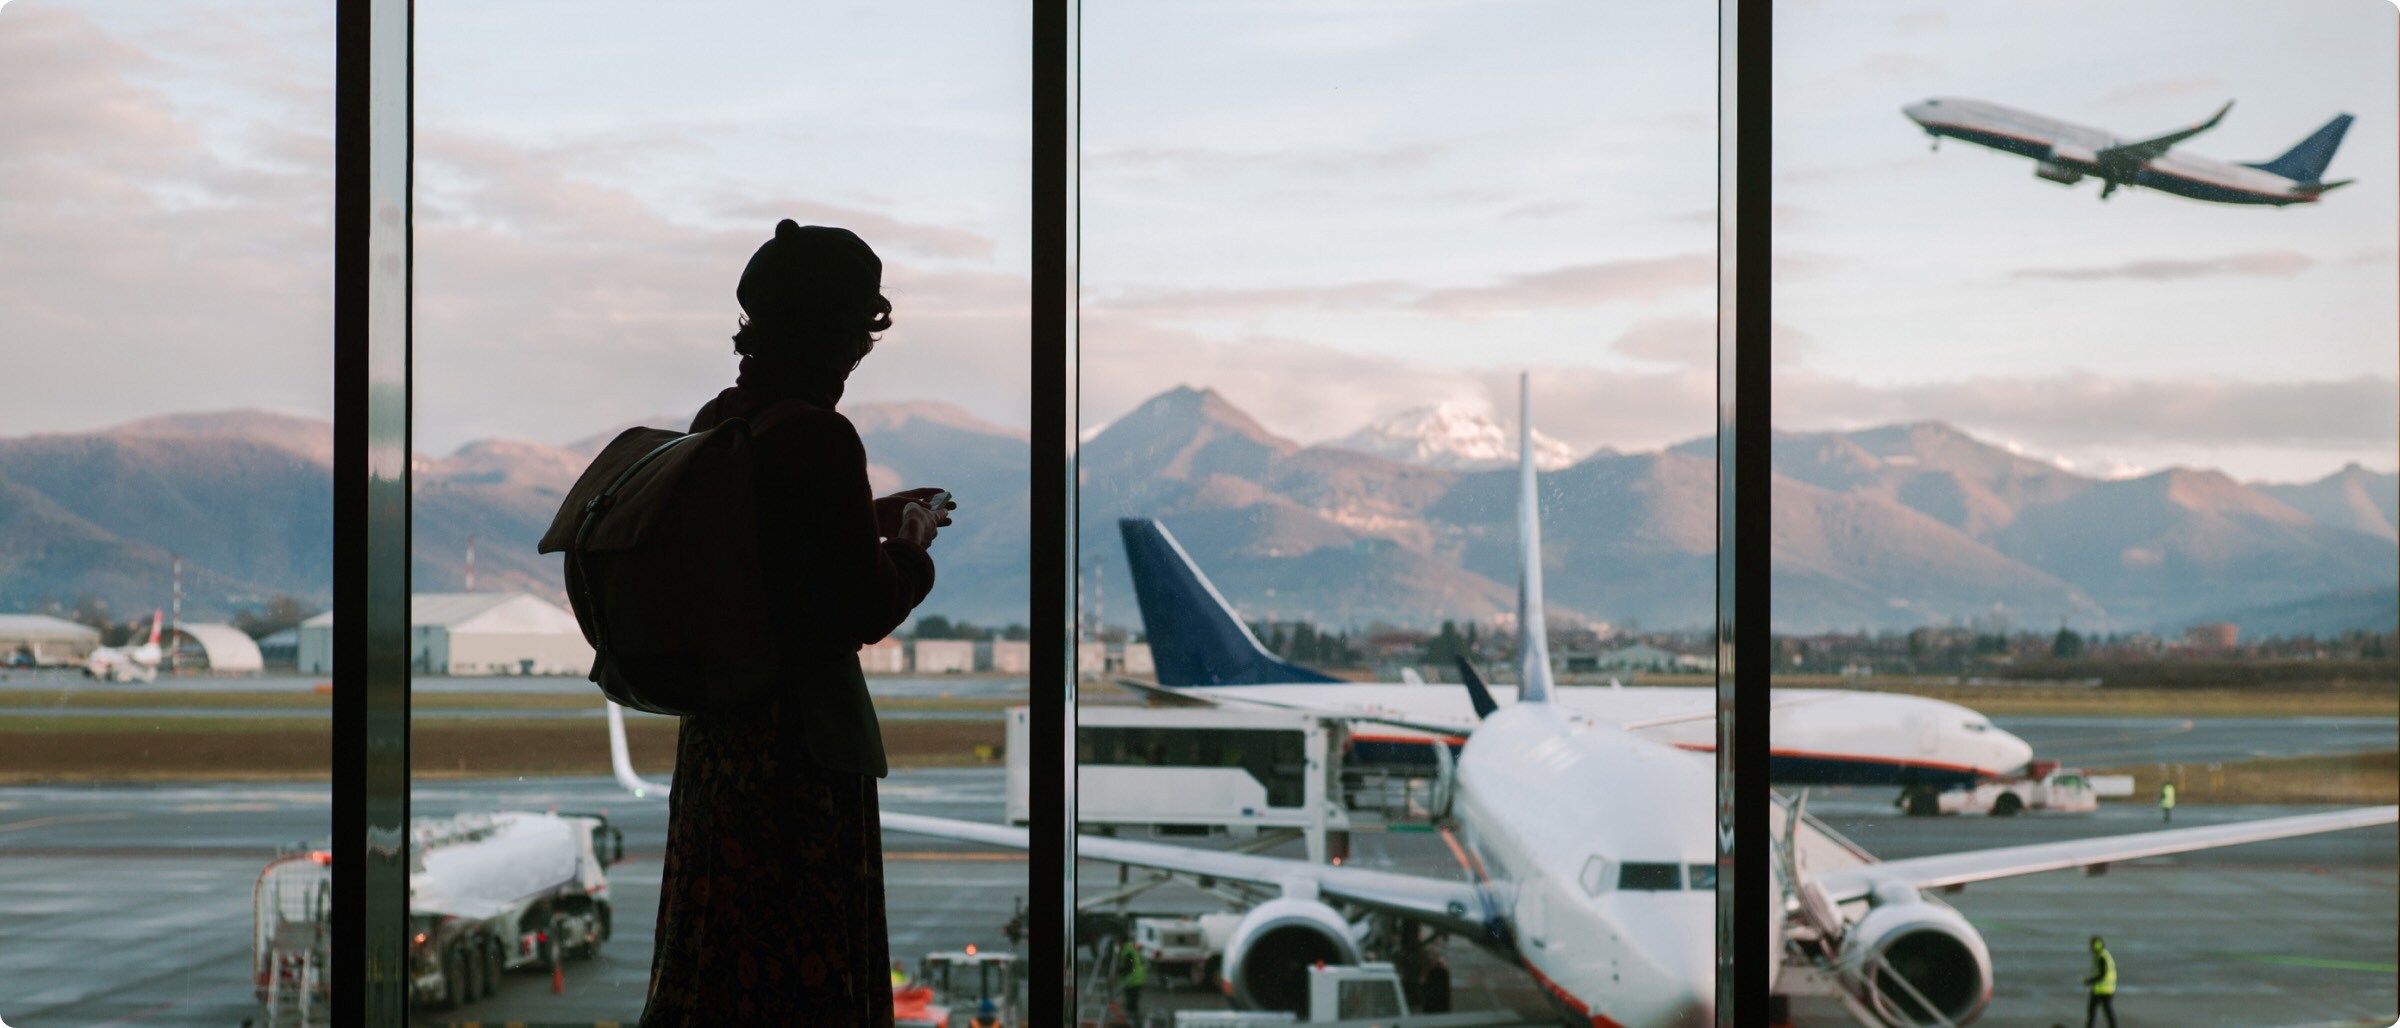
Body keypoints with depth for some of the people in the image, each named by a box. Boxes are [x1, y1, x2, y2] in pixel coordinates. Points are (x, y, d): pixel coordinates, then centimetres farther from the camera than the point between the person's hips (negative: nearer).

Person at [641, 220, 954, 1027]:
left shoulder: (717, 420, 4)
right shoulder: (820, 437, -20)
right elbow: (864, 610, -17)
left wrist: (873, 516, 19)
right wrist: (910, 545, 0)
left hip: (717, 723, 8)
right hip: (800, 732, -8)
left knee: (718, 945, 18)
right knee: (801, 959, 4)